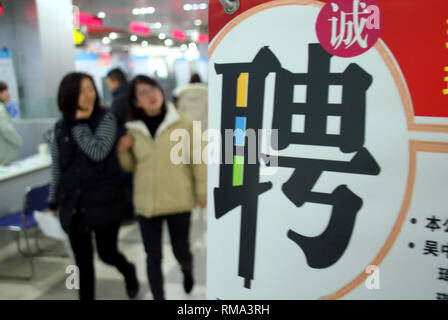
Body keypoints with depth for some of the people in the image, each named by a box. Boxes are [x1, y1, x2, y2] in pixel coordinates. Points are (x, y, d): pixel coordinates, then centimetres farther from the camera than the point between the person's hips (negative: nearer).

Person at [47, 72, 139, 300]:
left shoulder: (106, 119, -6)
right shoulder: (60, 128, 4)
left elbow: (98, 152, -22)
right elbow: (57, 169, 11)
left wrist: (79, 124, -13)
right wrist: (53, 203, 15)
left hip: (104, 203, -3)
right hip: (73, 206, 3)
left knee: (107, 253, 10)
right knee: (82, 260, 12)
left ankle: (128, 271, 43)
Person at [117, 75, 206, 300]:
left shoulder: (183, 123, -7)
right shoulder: (133, 129, 1)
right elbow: (130, 166, 12)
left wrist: (202, 191, -1)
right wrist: (123, 151, -8)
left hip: (179, 202, -1)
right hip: (146, 203, 2)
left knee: (181, 251, 14)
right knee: (153, 258, 8)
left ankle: (187, 271, 51)